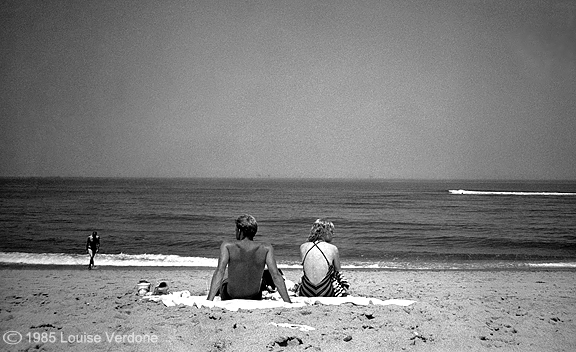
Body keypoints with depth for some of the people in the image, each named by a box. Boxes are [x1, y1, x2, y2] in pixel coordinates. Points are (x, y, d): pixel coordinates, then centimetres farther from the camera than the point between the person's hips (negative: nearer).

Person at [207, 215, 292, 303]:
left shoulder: (227, 246, -15)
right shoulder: (266, 249, -12)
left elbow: (220, 272, -24)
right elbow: (276, 275, -17)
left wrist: (209, 300, -28)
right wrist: (288, 302, -14)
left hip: (231, 296, -1)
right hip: (254, 297, 1)